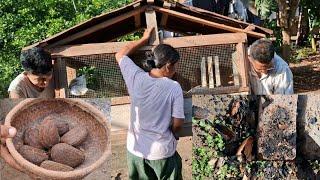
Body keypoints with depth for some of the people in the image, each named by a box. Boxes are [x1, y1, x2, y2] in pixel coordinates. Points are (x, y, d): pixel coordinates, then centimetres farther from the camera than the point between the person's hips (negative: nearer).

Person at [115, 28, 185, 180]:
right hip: (162, 151, -3)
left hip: (136, 149, 3)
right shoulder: (174, 87, -16)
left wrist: (144, 39, 16)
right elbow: (178, 123, -12)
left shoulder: (136, 77, -9)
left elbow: (120, 55, 10)